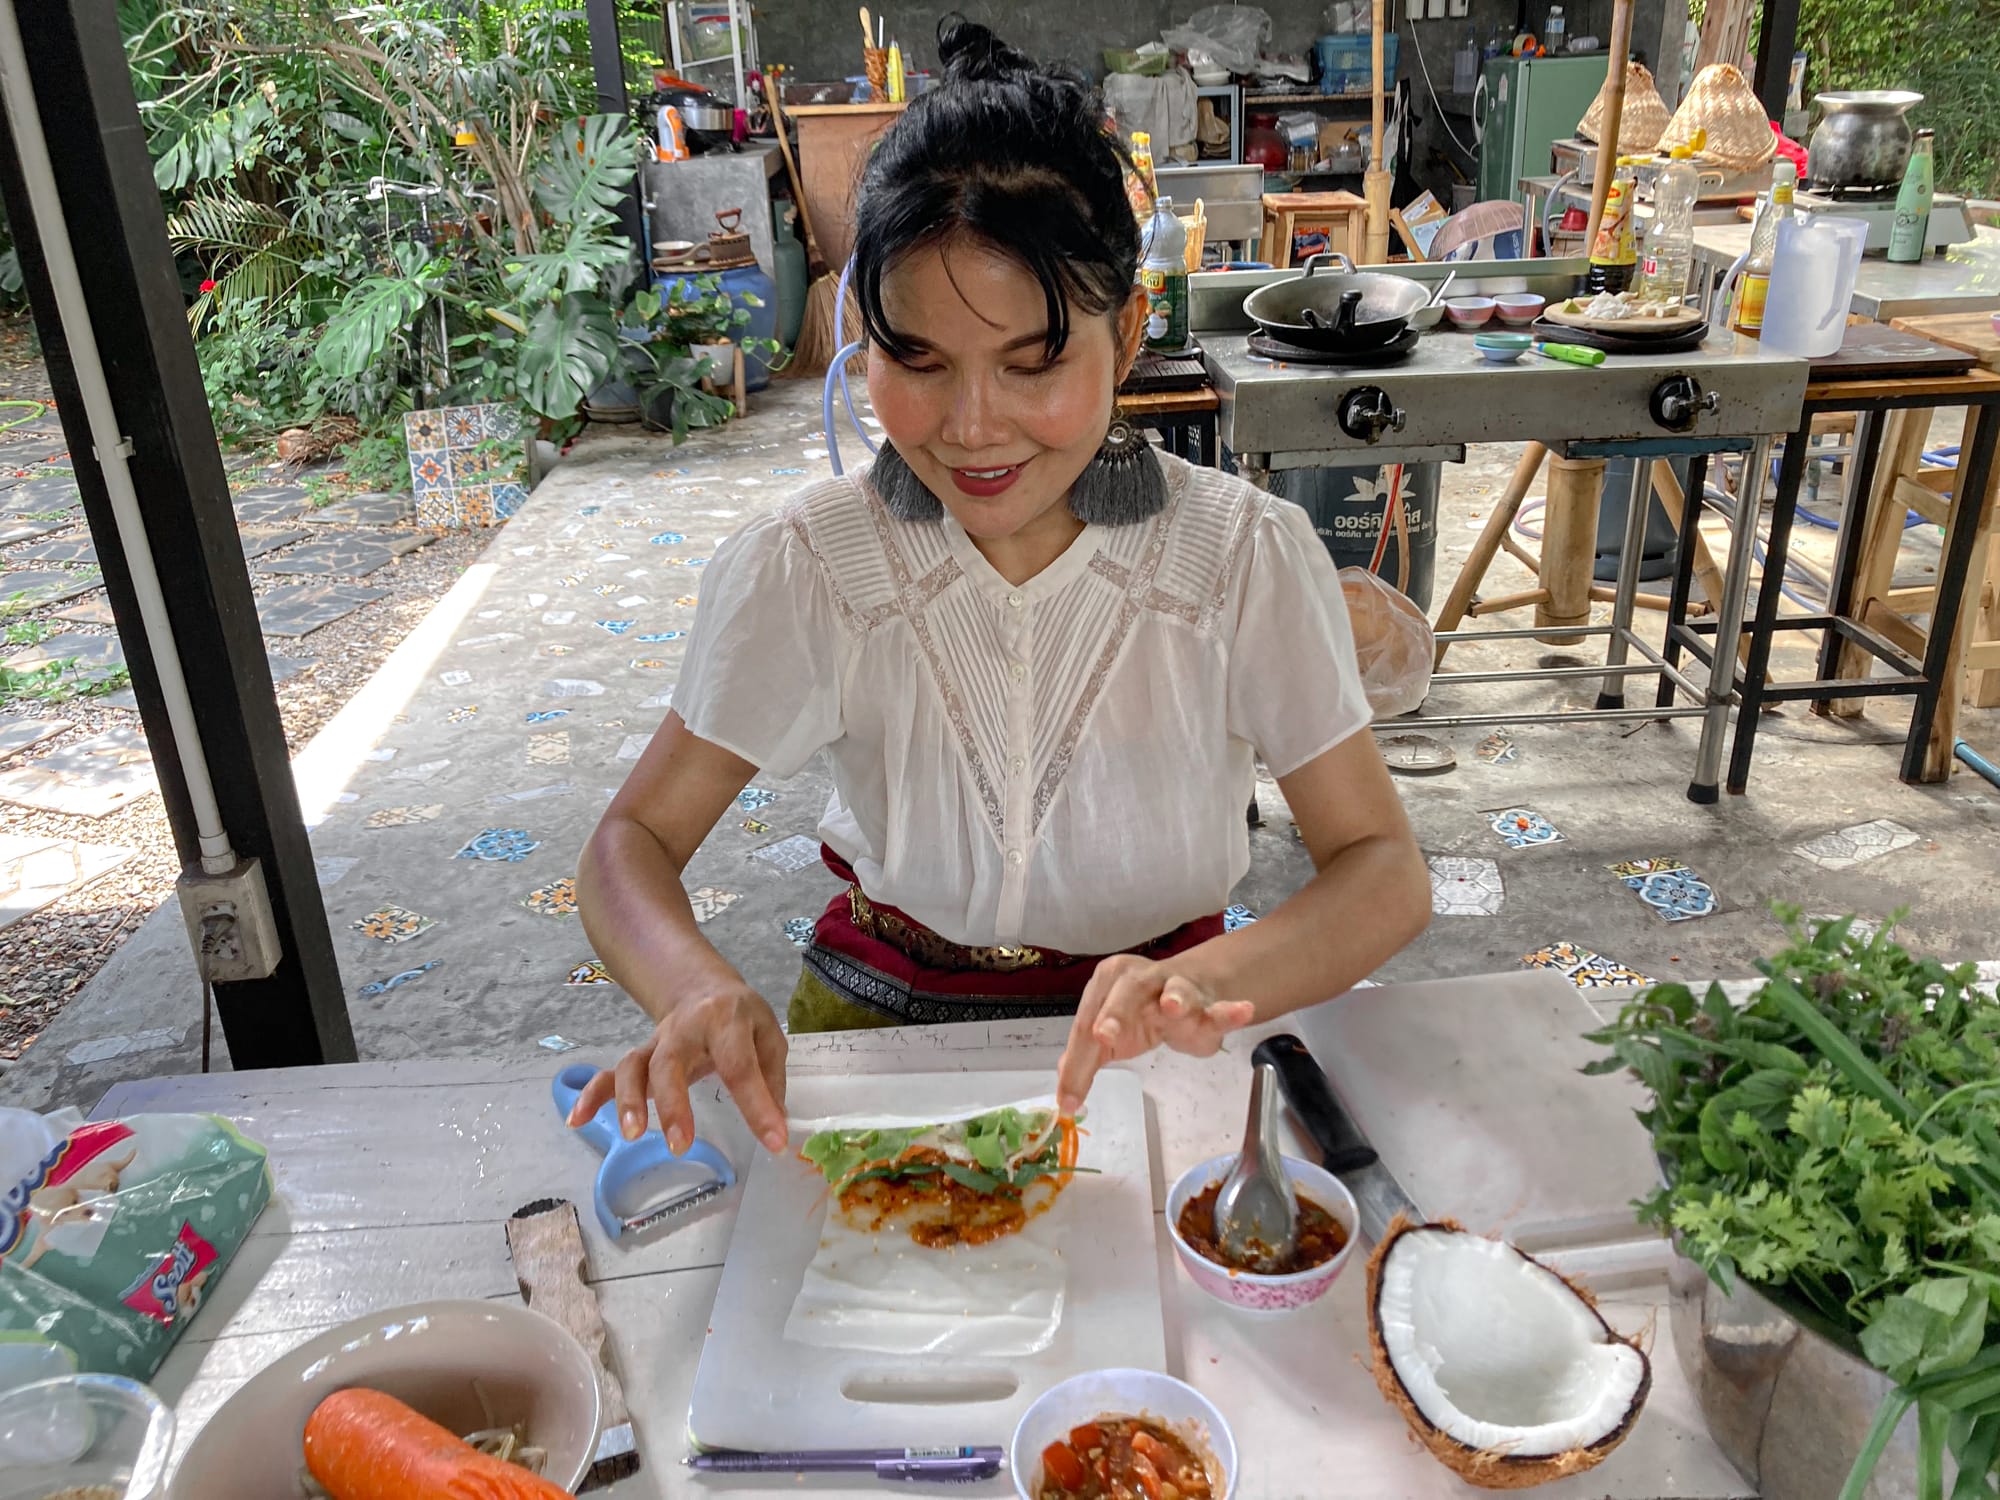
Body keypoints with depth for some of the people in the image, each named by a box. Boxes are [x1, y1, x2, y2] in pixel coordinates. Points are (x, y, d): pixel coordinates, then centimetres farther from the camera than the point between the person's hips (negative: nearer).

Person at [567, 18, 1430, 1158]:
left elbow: (1386, 873, -13)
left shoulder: (1250, 558, -15)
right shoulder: (802, 571, -14)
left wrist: (1209, 980, -35)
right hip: (881, 1022, 1)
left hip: (1144, 1052, 0)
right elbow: (634, 842, -8)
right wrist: (697, 989, -32)